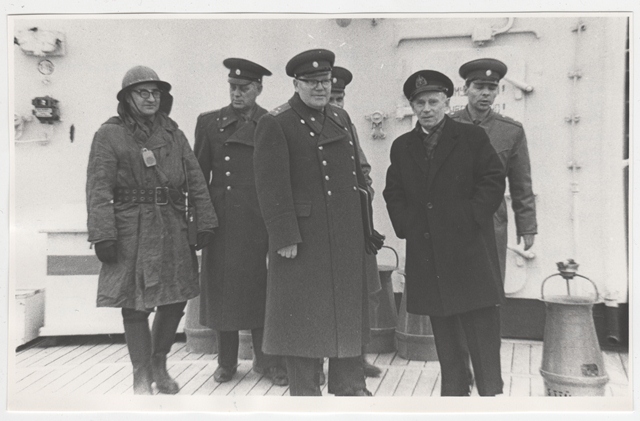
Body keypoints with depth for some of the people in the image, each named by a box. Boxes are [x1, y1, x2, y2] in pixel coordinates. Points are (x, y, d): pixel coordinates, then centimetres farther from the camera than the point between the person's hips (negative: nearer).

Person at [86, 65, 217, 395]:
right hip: (131, 233, -4)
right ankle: (141, 378, 17)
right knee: (135, 306, 2)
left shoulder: (173, 134, 12)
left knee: (176, 300, 8)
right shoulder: (109, 135, -1)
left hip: (172, 231, 4)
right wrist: (103, 235, -16)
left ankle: (159, 362, 32)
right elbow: (98, 189, -8)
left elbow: (196, 182, 9)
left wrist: (205, 223, 2)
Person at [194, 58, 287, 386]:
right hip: (220, 221, 2)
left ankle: (266, 359, 19)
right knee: (221, 288, 6)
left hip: (258, 221, -2)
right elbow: (199, 174, 10)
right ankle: (226, 362, 20)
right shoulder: (209, 122, 11)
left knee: (260, 288, 4)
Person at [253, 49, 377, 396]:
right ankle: (304, 390, 19)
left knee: (348, 309, 15)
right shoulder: (275, 124, -8)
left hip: (346, 238, 7)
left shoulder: (341, 118, 14)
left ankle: (349, 384, 31)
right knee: (303, 314, 3)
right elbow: (271, 185, -14)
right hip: (303, 237, -7)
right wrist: (285, 236, -18)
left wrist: (362, 224, 13)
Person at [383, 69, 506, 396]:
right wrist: (405, 225, -1)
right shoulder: (402, 146, 12)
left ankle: (490, 390, 11)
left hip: (469, 246, -3)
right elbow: (393, 193, 13)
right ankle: (453, 388, 22)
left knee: (481, 324, -1)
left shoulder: (473, 137, 3)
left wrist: (471, 218, -9)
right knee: (442, 327, 10)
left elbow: (493, 181, -1)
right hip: (425, 252, 3)